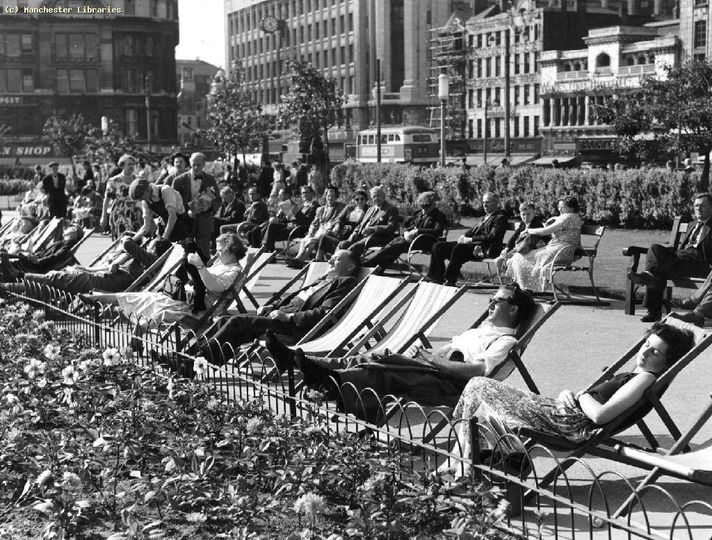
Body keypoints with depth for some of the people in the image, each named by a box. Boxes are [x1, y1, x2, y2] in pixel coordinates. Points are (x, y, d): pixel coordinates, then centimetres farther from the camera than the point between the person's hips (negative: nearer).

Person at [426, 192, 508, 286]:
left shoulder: (500, 217, -4)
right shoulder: (487, 216, 25)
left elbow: (492, 237, -15)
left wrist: (470, 239, -17)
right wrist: (464, 236, 3)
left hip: (484, 249, -10)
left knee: (458, 248, -38)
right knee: (438, 247, -1)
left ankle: (450, 281, -32)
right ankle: (436, 278, -3)